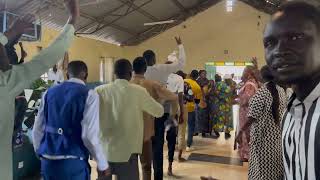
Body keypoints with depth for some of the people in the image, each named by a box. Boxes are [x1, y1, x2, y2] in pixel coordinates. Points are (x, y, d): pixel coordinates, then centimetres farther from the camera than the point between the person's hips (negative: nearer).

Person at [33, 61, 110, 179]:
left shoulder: (49, 93, 6)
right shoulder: (89, 95, -8)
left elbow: (37, 130, 9)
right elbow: (89, 135, -15)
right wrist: (102, 164, -3)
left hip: (48, 162, 5)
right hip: (74, 163, -4)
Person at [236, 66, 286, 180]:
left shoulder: (260, 94, -18)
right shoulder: (281, 91, -2)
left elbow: (252, 119, -19)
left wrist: (240, 132, -12)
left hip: (263, 136, -5)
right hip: (278, 135, 6)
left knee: (262, 165, 7)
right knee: (275, 164, 20)